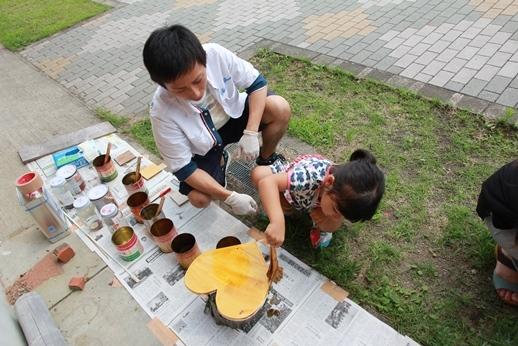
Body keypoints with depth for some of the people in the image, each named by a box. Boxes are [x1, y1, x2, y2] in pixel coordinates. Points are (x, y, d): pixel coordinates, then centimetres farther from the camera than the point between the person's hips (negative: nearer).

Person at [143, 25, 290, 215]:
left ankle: (266, 158, 7)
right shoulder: (162, 112, -33)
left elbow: (257, 82, -16)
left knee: (280, 109, -23)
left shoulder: (216, 54, -30)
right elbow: (182, 167, -24)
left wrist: (251, 133, -27)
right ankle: (219, 161, 13)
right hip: (202, 147, -1)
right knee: (199, 198, -20)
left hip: (232, 115, 2)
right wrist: (230, 197, -27)